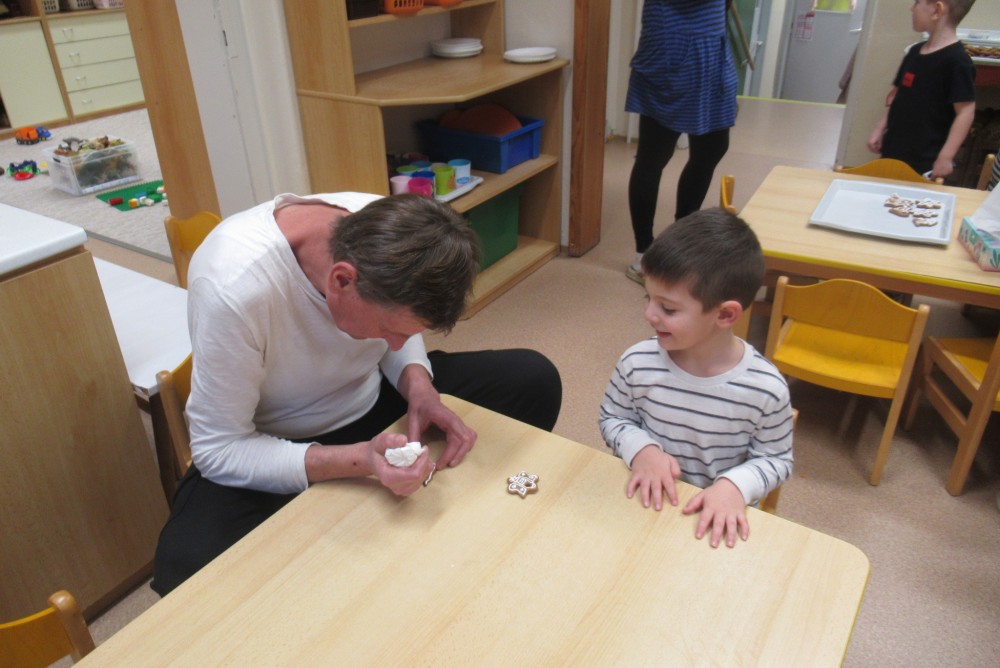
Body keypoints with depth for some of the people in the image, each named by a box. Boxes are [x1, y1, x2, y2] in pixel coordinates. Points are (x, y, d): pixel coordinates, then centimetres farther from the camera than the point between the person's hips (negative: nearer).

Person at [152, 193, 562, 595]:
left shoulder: (386, 231, -20)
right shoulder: (232, 288, -35)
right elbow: (218, 450, -24)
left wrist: (419, 387, -18)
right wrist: (356, 462, -37)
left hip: (371, 397, 5)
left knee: (535, 381, -6)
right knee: (190, 567, -34)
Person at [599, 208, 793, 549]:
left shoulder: (767, 390, -17)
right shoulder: (637, 364, -14)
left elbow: (776, 459, -2)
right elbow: (612, 419, 3)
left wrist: (735, 485, -20)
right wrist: (641, 449, -16)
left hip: (720, 518, 0)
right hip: (647, 505, 0)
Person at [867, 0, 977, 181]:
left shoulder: (957, 61, -15)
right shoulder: (915, 52, 9)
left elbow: (966, 111, -16)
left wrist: (946, 157, -19)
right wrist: (879, 129, 15)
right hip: (893, 153, 8)